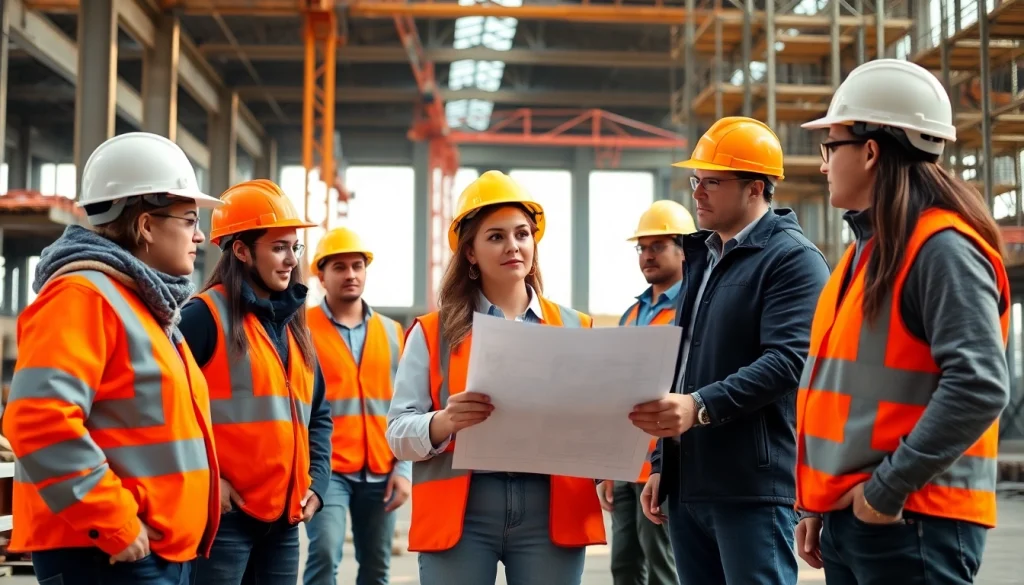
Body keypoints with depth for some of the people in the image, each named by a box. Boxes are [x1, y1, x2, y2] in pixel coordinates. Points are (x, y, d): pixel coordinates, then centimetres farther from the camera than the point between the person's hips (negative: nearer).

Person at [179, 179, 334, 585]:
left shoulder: (292, 324, 16)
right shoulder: (206, 315, -7)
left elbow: (318, 414, 21)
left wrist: (317, 480, 9)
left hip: (284, 517, 7)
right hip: (225, 514, -7)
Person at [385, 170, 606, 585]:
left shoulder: (574, 327, 12)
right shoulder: (434, 332, 8)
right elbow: (398, 433, 1)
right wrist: (444, 421, -20)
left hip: (551, 510, 1)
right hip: (459, 512, -1)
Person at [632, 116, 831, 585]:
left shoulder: (793, 258, -7)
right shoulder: (701, 256, 20)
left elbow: (788, 360, -20)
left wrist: (700, 405, -29)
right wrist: (661, 464, 21)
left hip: (753, 487, -8)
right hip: (688, 485, 8)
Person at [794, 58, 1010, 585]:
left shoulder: (942, 248, -14)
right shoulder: (867, 250, 15)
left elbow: (979, 387, -24)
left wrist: (887, 488, -20)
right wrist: (818, 502, 17)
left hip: (911, 520, -9)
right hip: (848, 515, 9)